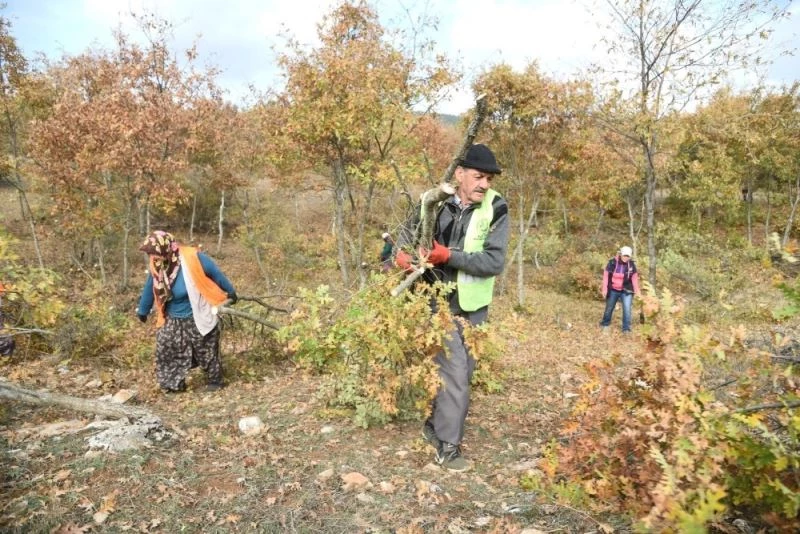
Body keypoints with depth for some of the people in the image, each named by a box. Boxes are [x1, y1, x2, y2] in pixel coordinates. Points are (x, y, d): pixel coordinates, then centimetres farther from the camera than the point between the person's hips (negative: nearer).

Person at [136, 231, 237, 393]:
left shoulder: (192, 258, -24)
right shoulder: (157, 267, -7)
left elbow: (216, 274, -10)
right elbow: (149, 289, 10)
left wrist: (230, 292, 2)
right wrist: (142, 311, 23)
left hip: (198, 318, -5)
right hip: (172, 321, 5)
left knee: (206, 352, 8)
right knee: (165, 350, 6)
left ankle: (215, 380, 28)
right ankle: (174, 384, 24)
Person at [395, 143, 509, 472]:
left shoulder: (496, 209, -10)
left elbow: (495, 261, -18)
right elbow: (409, 229, 13)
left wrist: (450, 255, -27)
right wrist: (402, 252, -8)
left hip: (474, 306, 2)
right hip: (440, 302, -2)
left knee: (460, 371, 14)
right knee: (455, 373, -6)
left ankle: (435, 425, 35)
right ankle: (447, 447, 8)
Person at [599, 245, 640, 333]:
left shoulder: (631, 264, -7)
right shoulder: (612, 262, -12)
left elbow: (634, 278, -1)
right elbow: (606, 275, -7)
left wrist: (637, 291, -3)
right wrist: (604, 289, -9)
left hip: (626, 291, 0)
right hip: (613, 290, 0)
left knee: (627, 309, -10)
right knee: (609, 308, 15)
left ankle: (626, 328, 1)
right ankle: (605, 324, 36)